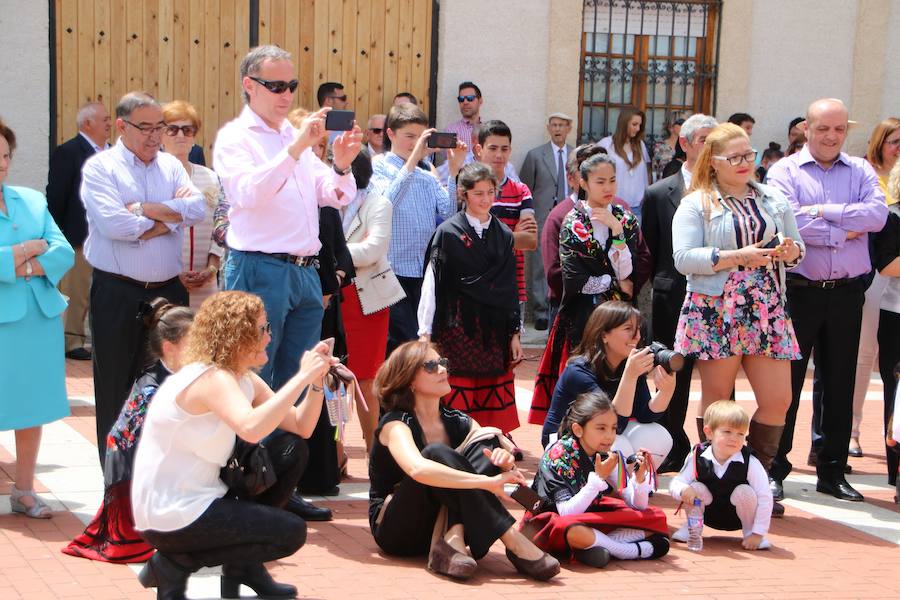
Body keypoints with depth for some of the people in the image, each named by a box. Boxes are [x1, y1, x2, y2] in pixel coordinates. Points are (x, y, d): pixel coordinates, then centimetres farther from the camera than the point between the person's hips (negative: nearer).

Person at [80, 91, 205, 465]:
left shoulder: (171, 166, 12)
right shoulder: (100, 167, -3)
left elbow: (197, 208, -4)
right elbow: (112, 223, -18)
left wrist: (143, 209, -12)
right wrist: (168, 218, -7)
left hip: (169, 290, 4)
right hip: (117, 293, -4)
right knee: (116, 386, 3)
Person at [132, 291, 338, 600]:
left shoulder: (245, 379, 7)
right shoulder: (210, 378, -23)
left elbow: (300, 428, 5)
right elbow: (251, 429, -42)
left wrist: (316, 380, -11)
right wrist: (302, 377, -34)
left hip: (199, 497, 10)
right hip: (169, 519, -10)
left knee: (292, 451, 8)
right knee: (291, 533, -8)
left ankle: (244, 564, 14)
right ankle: (176, 564, -2)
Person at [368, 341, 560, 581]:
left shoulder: (457, 421, 6)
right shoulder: (395, 425, -13)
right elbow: (418, 469, -37)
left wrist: (506, 463, -28)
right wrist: (486, 481, -42)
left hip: (439, 524, 6)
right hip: (394, 529, -5)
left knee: (484, 442, -13)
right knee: (437, 453, -30)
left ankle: (453, 539, -34)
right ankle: (513, 542, -36)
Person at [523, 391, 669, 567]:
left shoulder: (610, 455, -5)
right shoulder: (558, 455, -20)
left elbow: (638, 506, -3)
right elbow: (567, 513, -27)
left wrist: (639, 477, -22)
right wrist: (599, 478, -32)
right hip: (549, 524, -6)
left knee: (656, 518, -6)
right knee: (568, 528, -42)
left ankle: (593, 543, -21)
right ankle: (635, 551, -22)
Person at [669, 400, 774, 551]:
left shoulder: (750, 462, -24)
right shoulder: (697, 458, -19)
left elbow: (765, 498, -22)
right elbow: (675, 483, -14)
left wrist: (757, 534, -24)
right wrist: (683, 490, -39)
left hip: (737, 518, -1)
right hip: (709, 517, 1)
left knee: (745, 491, -29)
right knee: (696, 487, -25)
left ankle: (749, 530, -3)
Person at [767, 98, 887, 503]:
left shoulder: (860, 171, 10)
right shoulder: (785, 171, 0)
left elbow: (878, 214, -8)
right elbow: (788, 222, -16)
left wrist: (821, 212, -14)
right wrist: (845, 232, -10)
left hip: (846, 292, 3)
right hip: (799, 290, -3)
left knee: (839, 382, 9)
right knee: (786, 381, 2)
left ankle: (832, 471, 19)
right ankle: (774, 469, 11)